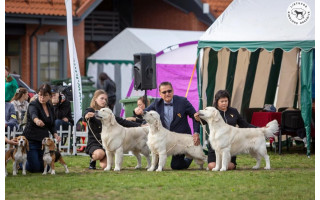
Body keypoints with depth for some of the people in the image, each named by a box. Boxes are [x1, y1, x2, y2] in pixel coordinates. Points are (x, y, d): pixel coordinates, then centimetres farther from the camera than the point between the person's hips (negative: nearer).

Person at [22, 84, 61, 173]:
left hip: (44, 140, 6)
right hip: (31, 139, -6)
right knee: (34, 168, -10)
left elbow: (51, 125, 17)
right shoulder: (33, 105, -14)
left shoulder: (50, 107, 7)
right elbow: (33, 114, -38)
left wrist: (55, 134, -5)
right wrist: (37, 120, -62)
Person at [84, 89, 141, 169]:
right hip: (93, 143, -3)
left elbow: (122, 121, 11)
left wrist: (139, 125, 4)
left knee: (104, 165, -17)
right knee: (100, 153, -36)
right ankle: (93, 160, 0)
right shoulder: (90, 111, 0)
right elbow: (85, 115, -25)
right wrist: (87, 116, -51)